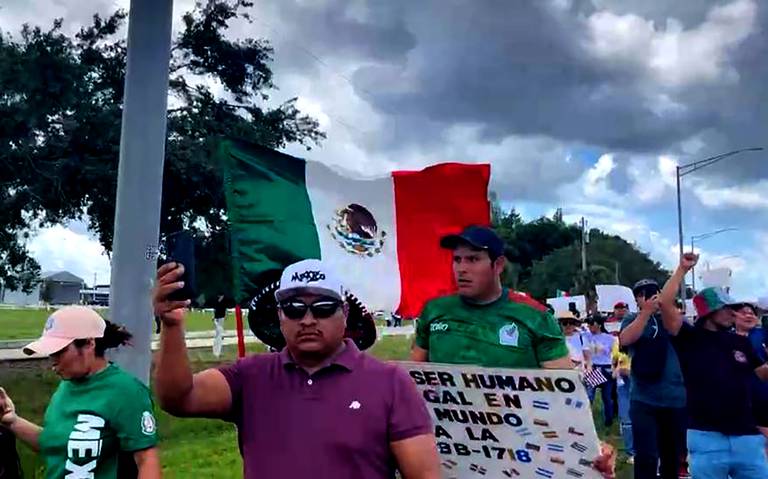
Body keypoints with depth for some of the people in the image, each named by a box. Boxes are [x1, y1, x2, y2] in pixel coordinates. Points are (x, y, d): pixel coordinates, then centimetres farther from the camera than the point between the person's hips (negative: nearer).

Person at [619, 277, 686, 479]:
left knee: (673, 455, 14)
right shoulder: (633, 319, 3)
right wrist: (646, 312, -23)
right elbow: (625, 340, -18)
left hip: (676, 399, 2)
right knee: (646, 456, -5)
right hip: (644, 400, -2)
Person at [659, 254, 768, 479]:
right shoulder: (690, 338, -2)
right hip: (707, 437, -4)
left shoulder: (740, 342, 12)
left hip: (747, 436, 4)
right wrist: (682, 269, -10)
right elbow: (665, 305, -14)